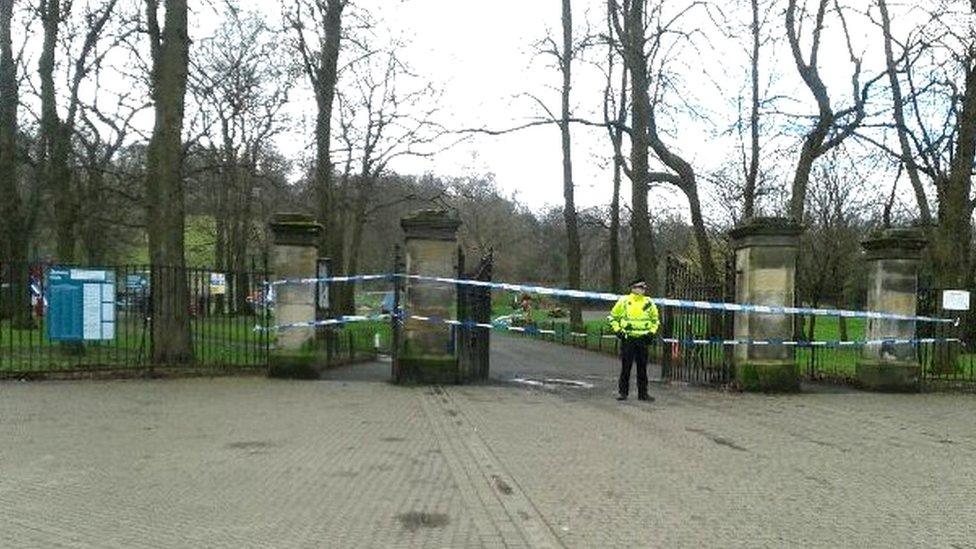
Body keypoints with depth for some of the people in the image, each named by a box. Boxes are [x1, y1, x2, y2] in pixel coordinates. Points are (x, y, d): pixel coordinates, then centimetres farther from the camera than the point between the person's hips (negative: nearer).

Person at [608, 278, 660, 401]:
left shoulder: (649, 303, 6)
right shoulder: (623, 301, -2)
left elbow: (655, 319, 20)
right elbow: (612, 317, 7)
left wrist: (652, 331, 8)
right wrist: (617, 330, -3)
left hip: (643, 339, 3)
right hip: (628, 339, -2)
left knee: (642, 367, 7)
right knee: (626, 367, 0)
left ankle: (643, 392, 14)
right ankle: (623, 392, 8)